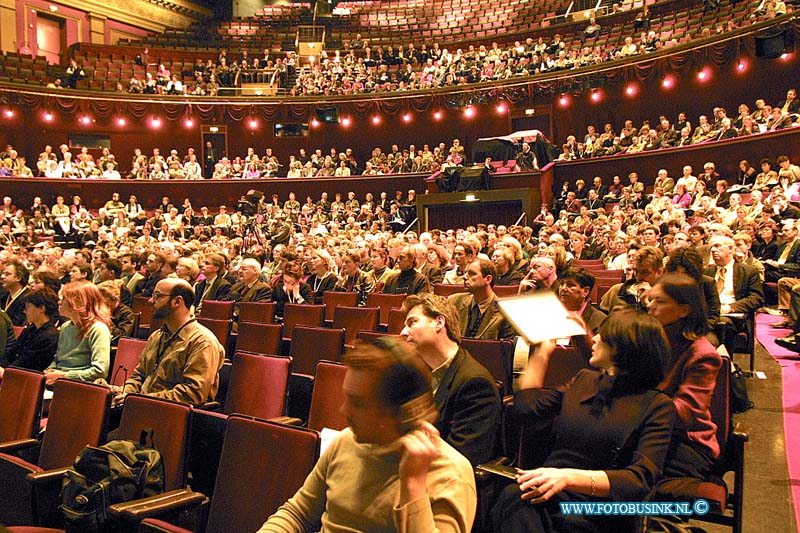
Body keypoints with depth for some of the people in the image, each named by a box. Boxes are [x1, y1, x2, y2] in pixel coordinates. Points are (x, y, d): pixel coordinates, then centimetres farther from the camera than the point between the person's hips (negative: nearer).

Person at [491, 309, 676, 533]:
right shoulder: (584, 379, 21)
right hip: (547, 493, 5)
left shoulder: (657, 406, 1)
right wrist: (543, 351, 31)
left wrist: (570, 477, -25)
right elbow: (527, 404, 26)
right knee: (514, 497, -35)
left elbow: (641, 479, -11)